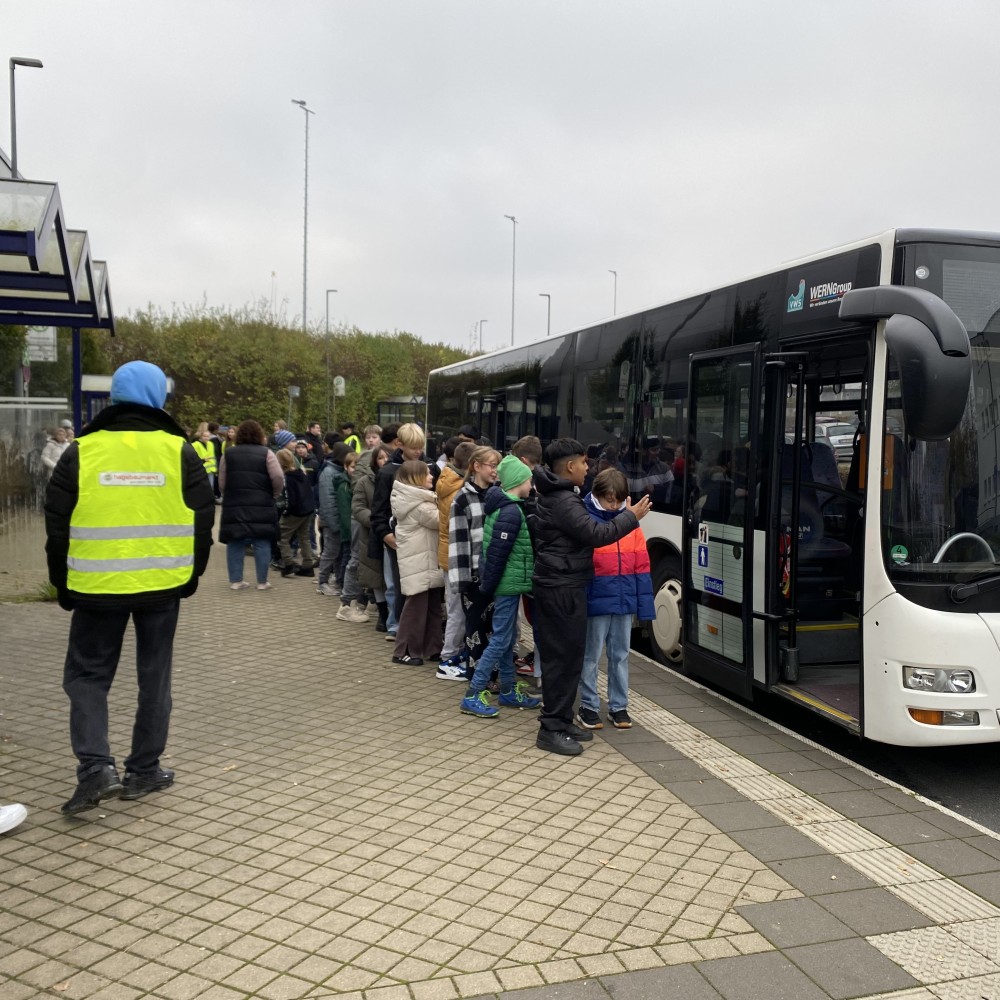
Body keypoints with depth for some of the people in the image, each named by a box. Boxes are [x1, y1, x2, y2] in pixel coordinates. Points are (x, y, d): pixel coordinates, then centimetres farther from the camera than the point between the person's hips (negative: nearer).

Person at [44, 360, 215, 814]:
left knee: (87, 674, 12)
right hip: (162, 584, 1)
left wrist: (63, 584, 12)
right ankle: (143, 770, 20)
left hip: (97, 586, 0)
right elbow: (203, 518, 1)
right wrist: (191, 574, 14)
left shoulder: (81, 451, -3)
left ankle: (95, 767, -2)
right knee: (154, 675, 12)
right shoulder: (179, 451, -3)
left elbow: (57, 524, 1)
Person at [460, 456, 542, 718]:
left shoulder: (504, 506, 11)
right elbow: (497, 553, -21)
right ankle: (472, 696, -1)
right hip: (508, 583, -10)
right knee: (500, 640, -5)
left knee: (507, 637, 17)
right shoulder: (511, 512, -19)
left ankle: (508, 690, 28)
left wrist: (488, 584, 15)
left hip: (508, 583, 10)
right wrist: (488, 586, -17)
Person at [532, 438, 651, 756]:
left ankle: (561, 721, 23)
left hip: (560, 586, 11)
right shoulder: (563, 502, -19)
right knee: (564, 657, -6)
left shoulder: (559, 496, 16)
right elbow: (596, 534, -23)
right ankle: (551, 730, 1)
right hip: (562, 589, -11)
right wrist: (631, 516, -14)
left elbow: (584, 528, 20)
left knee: (565, 655, 14)